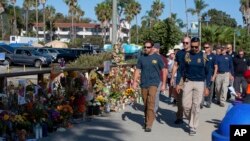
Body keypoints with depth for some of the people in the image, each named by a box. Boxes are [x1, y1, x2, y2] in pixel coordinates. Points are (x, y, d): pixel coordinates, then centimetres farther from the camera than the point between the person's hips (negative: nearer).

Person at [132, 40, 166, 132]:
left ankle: (149, 124, -15)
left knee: (151, 103, -15)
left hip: (153, 83, -3)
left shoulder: (157, 58, 0)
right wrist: (135, 81, -1)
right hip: (143, 83, 4)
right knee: (145, 104, 11)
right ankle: (146, 121, 26)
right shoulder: (141, 58, 7)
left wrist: (163, 84, 0)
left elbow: (163, 71, 4)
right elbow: (137, 70, 10)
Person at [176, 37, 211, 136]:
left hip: (200, 83, -1)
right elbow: (181, 70, 5)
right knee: (186, 105, -1)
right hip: (188, 82, 1)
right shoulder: (187, 55, 2)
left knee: (196, 106, -1)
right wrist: (177, 83, 0)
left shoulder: (204, 57, -1)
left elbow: (208, 72, 2)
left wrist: (207, 86, -4)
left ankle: (193, 127, 10)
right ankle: (190, 119, 27)